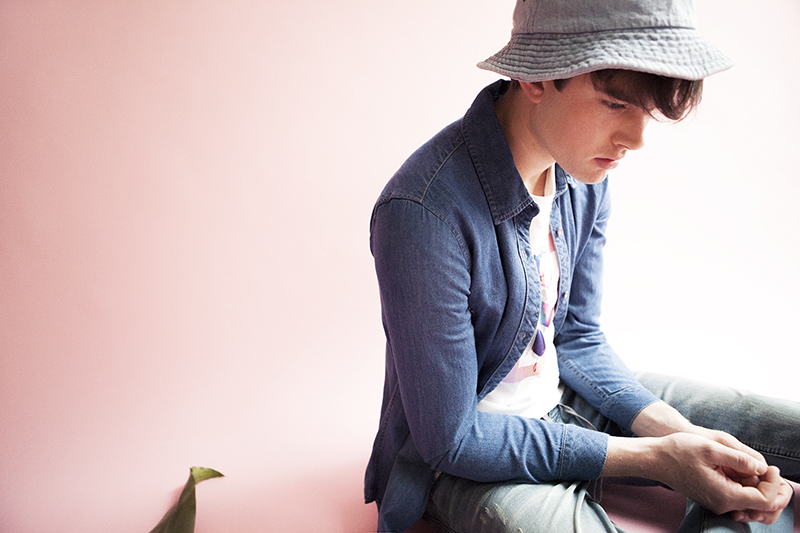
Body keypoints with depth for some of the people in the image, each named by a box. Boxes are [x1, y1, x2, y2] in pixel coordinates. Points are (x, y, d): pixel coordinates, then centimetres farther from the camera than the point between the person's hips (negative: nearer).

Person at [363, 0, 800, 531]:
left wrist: (680, 432, -13)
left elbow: (578, 339, 4)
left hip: (563, 397, 6)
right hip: (463, 457, -6)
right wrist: (655, 457, -23)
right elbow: (451, 440, -25)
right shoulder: (422, 213, -31)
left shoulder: (585, 176, -6)